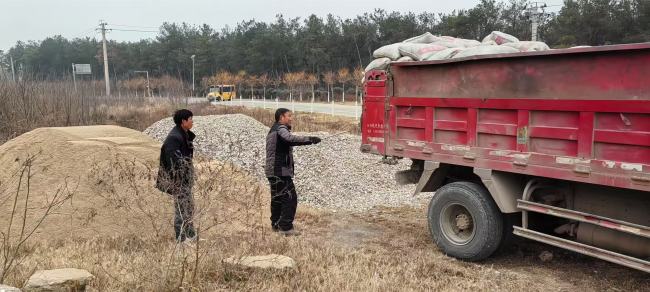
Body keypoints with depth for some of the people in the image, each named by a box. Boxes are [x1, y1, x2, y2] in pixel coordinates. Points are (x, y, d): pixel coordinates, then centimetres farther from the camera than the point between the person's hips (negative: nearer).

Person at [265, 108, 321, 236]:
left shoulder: (274, 129, 21)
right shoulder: (281, 129, -12)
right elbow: (291, 139, -33)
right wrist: (310, 139, -37)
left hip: (273, 171, 11)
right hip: (281, 171, -11)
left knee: (277, 198, 17)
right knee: (290, 198, -10)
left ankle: (276, 224, 26)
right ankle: (286, 227, -11)